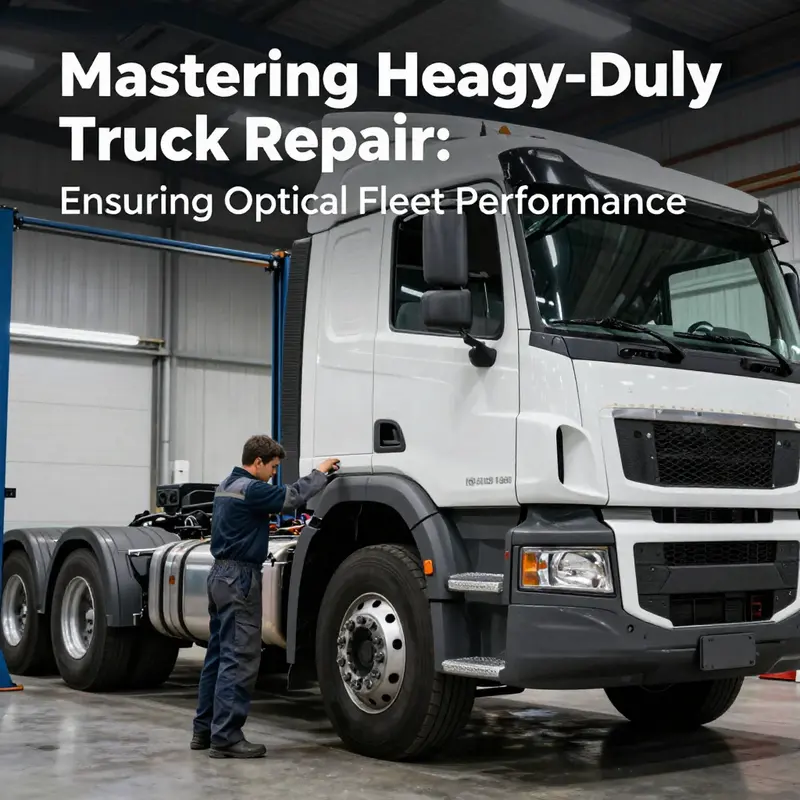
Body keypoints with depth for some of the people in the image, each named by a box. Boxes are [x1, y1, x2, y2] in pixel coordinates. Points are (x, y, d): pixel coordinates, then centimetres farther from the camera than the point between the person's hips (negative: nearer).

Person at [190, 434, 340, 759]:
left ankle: (204, 730, 18)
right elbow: (292, 496, -16)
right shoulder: (250, 489, -16)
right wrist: (320, 473, -4)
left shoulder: (227, 485, 15)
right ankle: (225, 737, -7)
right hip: (240, 578, -10)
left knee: (219, 655, 13)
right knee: (240, 659, -8)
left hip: (221, 574, 10)